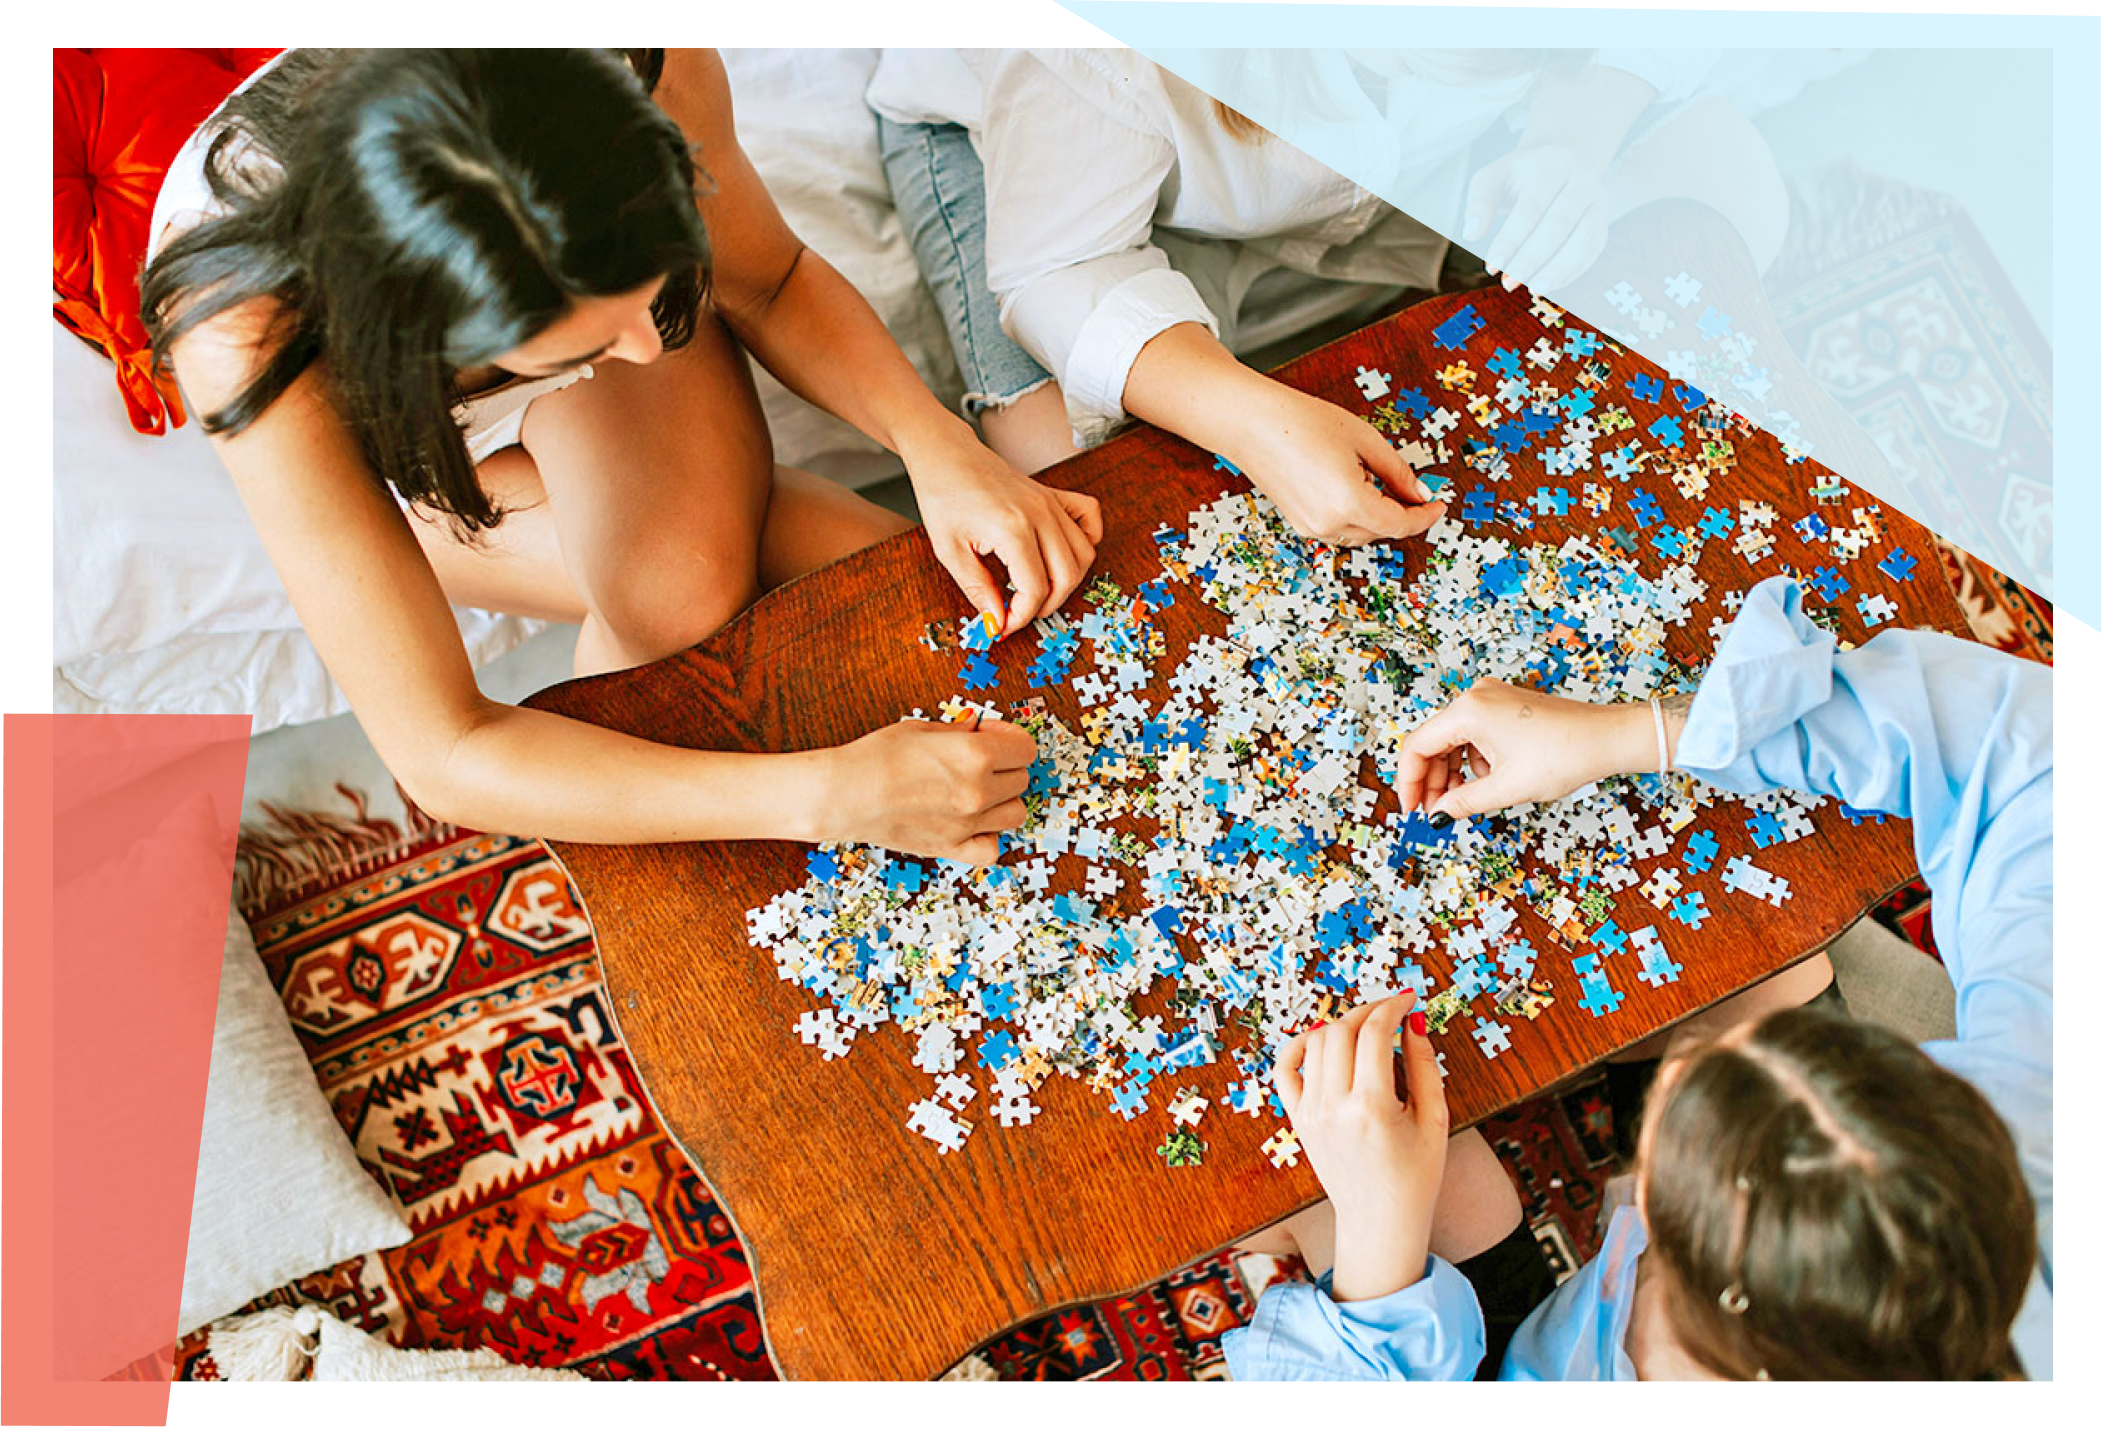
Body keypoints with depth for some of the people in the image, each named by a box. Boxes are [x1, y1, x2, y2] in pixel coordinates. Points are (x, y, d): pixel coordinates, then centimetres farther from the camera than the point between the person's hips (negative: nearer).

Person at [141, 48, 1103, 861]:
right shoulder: (249, 332, -44)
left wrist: (937, 445, -30)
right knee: (682, 612, -26)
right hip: (394, 428, -2)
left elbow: (769, 283, -13)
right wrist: (824, 796, -51)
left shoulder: (639, 76, -36)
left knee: (694, 574, -29)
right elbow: (440, 756, -43)